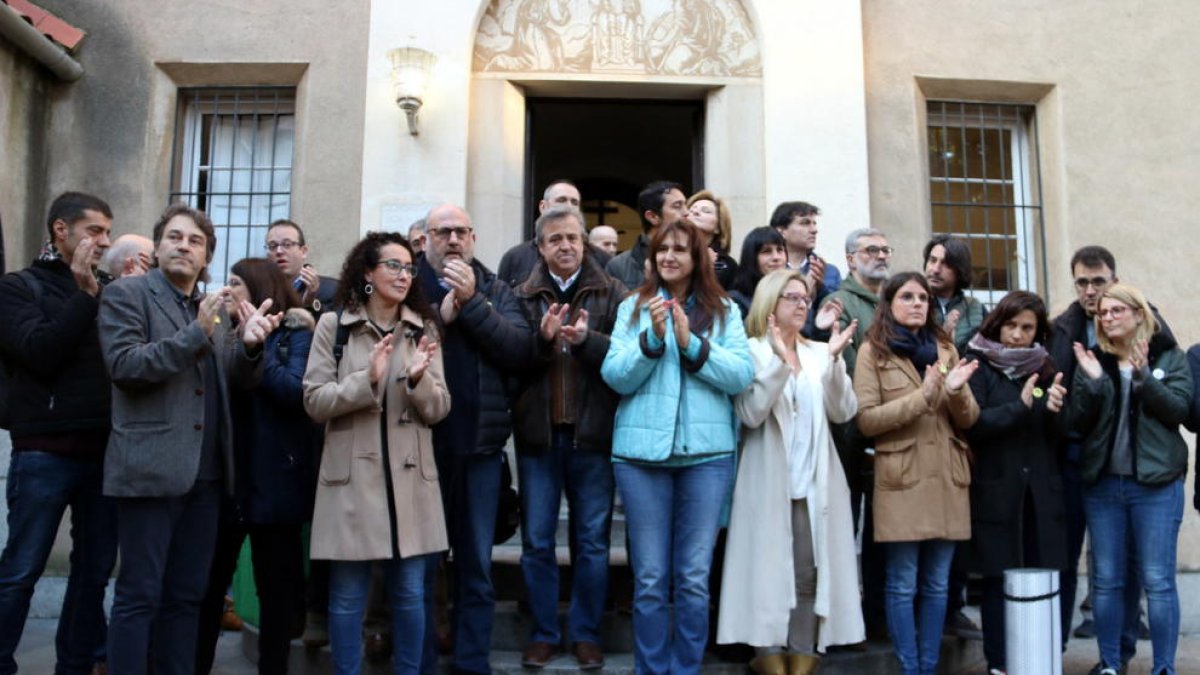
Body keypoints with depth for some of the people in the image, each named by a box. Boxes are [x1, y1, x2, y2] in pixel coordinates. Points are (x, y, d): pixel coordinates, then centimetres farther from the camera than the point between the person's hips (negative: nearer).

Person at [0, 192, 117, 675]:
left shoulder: (104, 293, 13)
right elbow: (41, 353, -13)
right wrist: (84, 294, -13)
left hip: (103, 450, 5)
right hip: (45, 453, -4)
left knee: (95, 567, 11)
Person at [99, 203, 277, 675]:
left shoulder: (215, 307, 17)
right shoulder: (126, 294, 0)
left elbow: (238, 380, 10)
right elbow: (123, 365, -14)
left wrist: (249, 345, -11)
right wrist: (197, 333, -20)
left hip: (205, 472, 6)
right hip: (151, 469, -6)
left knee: (186, 596, 13)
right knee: (139, 595, 0)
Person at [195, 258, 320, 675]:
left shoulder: (295, 333, -2)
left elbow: (297, 393, -17)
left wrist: (255, 349, -13)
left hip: (274, 479, -4)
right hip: (225, 475, 4)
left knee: (275, 586, 8)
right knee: (208, 582, 10)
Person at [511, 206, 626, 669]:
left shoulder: (611, 293, 2)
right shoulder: (524, 296, 7)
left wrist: (586, 340, -24)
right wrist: (542, 338, -20)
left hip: (592, 433, -1)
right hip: (538, 433, 2)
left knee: (592, 541, 8)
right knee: (536, 542, 9)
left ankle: (586, 633, 22)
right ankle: (543, 633, 23)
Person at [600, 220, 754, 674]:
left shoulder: (723, 311, 7)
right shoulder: (633, 308, 7)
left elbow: (742, 375, -4)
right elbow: (616, 377, -2)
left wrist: (692, 344, -14)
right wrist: (652, 338, -16)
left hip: (707, 452, 0)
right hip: (641, 451, 0)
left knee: (694, 578, 6)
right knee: (650, 578, 6)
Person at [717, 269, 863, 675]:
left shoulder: (819, 355, 13)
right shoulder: (752, 351, 0)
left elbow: (843, 412, 1)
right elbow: (751, 414, -13)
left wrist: (834, 360, -11)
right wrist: (779, 361, -20)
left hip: (815, 483, 4)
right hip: (770, 483, -4)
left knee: (810, 573, 4)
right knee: (770, 572, -1)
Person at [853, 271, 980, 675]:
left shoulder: (946, 349, 14)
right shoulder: (873, 351, 1)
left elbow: (969, 420, 10)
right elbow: (866, 419, -8)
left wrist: (957, 391, -11)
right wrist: (922, 396, -16)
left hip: (947, 478, 4)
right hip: (901, 479, -4)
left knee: (937, 584, 9)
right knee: (902, 584, -1)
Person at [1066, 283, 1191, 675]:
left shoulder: (1169, 357, 3)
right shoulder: (1092, 359, 7)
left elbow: (1178, 410, -10)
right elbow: (1078, 424, 0)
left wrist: (1143, 375, -22)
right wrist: (1092, 381, -14)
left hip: (1156, 484, -2)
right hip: (1102, 484, 2)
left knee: (1157, 580, 0)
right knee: (1106, 579, 8)